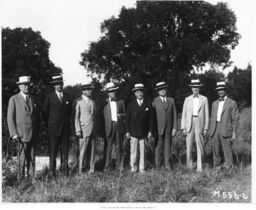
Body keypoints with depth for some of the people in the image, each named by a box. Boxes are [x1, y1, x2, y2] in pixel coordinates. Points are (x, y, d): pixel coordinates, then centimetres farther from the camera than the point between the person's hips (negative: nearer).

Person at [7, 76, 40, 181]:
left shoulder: (33, 100, 15)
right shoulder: (14, 99, 1)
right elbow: (10, 118, -2)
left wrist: (38, 133, 12)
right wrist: (14, 134, -10)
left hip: (33, 135, 4)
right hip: (21, 134, -4)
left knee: (32, 159, 6)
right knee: (22, 159, -4)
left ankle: (32, 179, 12)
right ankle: (21, 180, 5)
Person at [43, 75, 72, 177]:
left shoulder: (67, 97, 11)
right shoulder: (49, 97, 1)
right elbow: (45, 113, 5)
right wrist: (49, 124, 6)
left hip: (65, 129, 3)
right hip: (53, 128, -3)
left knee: (65, 150, 4)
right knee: (53, 151, -2)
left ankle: (65, 171, 9)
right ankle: (52, 171, 5)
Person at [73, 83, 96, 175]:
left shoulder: (92, 102, 15)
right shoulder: (78, 101, -3)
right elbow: (76, 117, -5)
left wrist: (96, 129, 12)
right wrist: (78, 130, -11)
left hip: (93, 130, 6)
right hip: (84, 130, -6)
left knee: (92, 151, 8)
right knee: (83, 151, -6)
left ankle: (91, 169, 15)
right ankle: (80, 171, 0)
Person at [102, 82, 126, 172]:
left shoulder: (120, 102, 11)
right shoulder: (104, 103, 4)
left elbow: (125, 113, 16)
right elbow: (103, 116, 4)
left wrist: (121, 115, -7)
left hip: (119, 126, 2)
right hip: (109, 126, -2)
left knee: (119, 146, 7)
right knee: (109, 146, -2)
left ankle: (119, 164, 18)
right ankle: (107, 166, 2)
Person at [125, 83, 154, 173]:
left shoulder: (148, 105, 6)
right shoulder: (131, 105, 5)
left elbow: (151, 119, 6)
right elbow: (127, 119, 5)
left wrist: (150, 131, -1)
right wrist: (127, 131, -1)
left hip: (144, 132, 0)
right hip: (134, 132, 0)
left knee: (143, 151, 3)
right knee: (133, 150, 2)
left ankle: (142, 168, 12)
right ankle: (133, 166, 16)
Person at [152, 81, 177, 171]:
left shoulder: (171, 100, 10)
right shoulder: (154, 101, 1)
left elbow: (174, 115, 8)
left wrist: (174, 127, 2)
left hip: (169, 128, 2)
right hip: (158, 128, -2)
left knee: (167, 145, 4)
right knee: (158, 146, 2)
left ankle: (167, 164, 12)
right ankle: (157, 163, 14)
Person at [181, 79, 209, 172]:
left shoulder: (204, 99, 7)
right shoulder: (187, 99, 10)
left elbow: (206, 114, 6)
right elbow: (184, 114, 8)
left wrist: (206, 128, 0)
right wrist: (183, 127, 1)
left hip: (200, 124, -1)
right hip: (189, 124, 1)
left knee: (200, 146, -4)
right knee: (189, 146, 1)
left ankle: (199, 166, 1)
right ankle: (189, 162, 19)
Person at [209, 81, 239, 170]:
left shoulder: (232, 103, 3)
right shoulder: (214, 103, 18)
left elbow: (235, 118, 0)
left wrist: (234, 132, -6)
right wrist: (210, 130, 13)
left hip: (225, 129, -5)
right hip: (215, 129, 5)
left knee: (227, 149, -5)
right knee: (215, 149, 6)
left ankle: (228, 166, 1)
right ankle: (217, 166, 15)